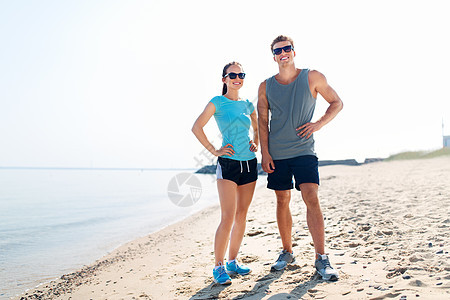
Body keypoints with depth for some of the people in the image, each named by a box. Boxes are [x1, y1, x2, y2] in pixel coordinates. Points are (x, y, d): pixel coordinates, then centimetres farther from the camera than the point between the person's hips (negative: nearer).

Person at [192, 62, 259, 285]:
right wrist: (214, 151, -9)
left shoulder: (248, 105, 12)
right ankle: (218, 266, 0)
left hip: (249, 163, 6)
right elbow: (197, 127, -6)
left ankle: (232, 262, 20)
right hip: (228, 164, -5)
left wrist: (255, 144, 11)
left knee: (241, 216, 9)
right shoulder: (217, 102, -2)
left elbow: (258, 128, 29)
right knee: (228, 217, -11)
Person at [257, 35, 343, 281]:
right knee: (282, 201, 8)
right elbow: (262, 122, 6)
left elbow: (337, 103, 10)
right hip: (276, 154, 3)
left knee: (311, 199, -14)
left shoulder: (312, 78, 2)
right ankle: (287, 252, 22)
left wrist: (318, 124, -6)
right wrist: (265, 153, -2)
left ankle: (321, 259, -9)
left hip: (304, 152, -2)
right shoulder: (265, 87, 7)